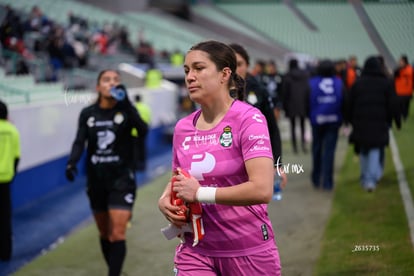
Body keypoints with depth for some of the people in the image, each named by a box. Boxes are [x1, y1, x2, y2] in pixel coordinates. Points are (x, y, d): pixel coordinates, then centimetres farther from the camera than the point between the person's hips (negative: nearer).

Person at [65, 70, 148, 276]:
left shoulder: (125, 110, -7)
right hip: (96, 180, 3)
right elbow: (79, 142, -7)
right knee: (104, 233, 15)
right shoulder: (87, 114, 1)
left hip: (121, 179, -3)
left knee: (117, 234, -12)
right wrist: (72, 163, -27)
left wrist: (126, 104, -36)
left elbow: (143, 131, -24)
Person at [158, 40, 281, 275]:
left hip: (249, 251, -4)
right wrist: (165, 200, -2)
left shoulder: (249, 118, -13)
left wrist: (199, 192, -17)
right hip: (195, 250, 4)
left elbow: (262, 190, -24)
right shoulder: (182, 128, 4)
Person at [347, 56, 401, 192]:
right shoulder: (387, 83, 0)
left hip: (361, 123, 2)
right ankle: (371, 179, -9)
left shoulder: (357, 83, 3)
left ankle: (365, 179, 22)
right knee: (376, 150, 3)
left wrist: (350, 120, 13)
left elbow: (350, 104, 4)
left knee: (363, 151, 15)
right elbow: (393, 105, -2)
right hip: (380, 124, -2)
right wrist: (397, 120, 7)